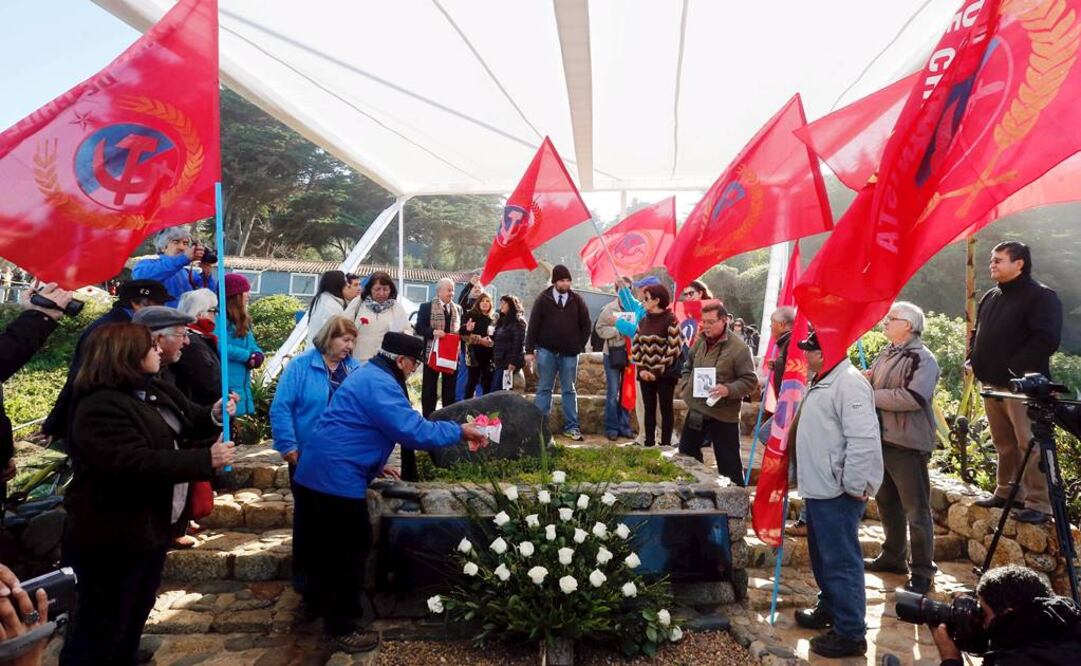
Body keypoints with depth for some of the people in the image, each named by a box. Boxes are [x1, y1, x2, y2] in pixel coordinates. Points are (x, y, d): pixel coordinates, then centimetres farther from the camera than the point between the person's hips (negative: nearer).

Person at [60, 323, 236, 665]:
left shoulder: (155, 390, 6)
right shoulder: (101, 408, -25)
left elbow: (185, 424, 19)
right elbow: (136, 464, -35)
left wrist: (214, 415, -5)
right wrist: (206, 460, -34)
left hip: (152, 526, 10)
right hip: (112, 537, -10)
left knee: (137, 613, 25)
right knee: (103, 626, 6)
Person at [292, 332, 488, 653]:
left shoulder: (368, 375, 14)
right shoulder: (379, 385, -20)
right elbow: (414, 431, -26)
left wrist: (375, 464, 25)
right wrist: (460, 431, -16)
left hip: (316, 474, 10)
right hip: (337, 480, -10)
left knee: (325, 545, 26)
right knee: (349, 552, 3)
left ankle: (317, 601, 44)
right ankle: (341, 627, 16)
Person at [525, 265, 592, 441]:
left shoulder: (577, 300, 2)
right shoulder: (543, 299, -1)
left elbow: (586, 325, 8)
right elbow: (533, 325, -1)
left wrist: (579, 346, 2)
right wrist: (529, 350, -4)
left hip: (569, 354, 1)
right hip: (546, 352, -1)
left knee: (569, 391, 7)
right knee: (544, 389, 5)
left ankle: (571, 427, 12)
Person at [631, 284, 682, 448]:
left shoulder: (670, 320, -9)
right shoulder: (643, 321, 11)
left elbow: (674, 348, -14)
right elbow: (636, 346, 11)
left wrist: (658, 371, -13)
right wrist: (641, 368, -2)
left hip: (665, 374, -6)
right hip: (646, 374, 6)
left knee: (666, 409, 3)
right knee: (649, 409, 10)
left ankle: (665, 444, 9)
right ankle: (649, 443, 17)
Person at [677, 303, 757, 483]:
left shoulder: (738, 347, -15)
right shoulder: (700, 342, 6)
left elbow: (750, 380, -14)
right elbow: (688, 368, 21)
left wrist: (728, 390, -28)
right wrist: (687, 387, 6)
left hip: (723, 416, -7)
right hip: (696, 410, 7)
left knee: (729, 464, 2)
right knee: (685, 454, 19)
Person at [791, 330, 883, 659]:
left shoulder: (849, 383, -19)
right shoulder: (823, 382, 14)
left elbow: (863, 440, -25)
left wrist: (854, 486, -22)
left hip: (838, 492, -10)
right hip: (819, 488, 11)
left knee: (841, 561, -2)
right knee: (823, 556, 23)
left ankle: (850, 634, 8)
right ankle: (829, 608, 40)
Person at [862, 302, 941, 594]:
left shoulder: (923, 359, -13)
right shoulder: (886, 355, 13)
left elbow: (914, 397, -25)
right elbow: (870, 380, 21)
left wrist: (873, 395, -17)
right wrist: (866, 377, -3)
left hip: (908, 444, -9)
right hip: (882, 438, 9)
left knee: (916, 509, -1)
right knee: (886, 502, 19)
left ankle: (922, 572, 9)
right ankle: (893, 557, 33)